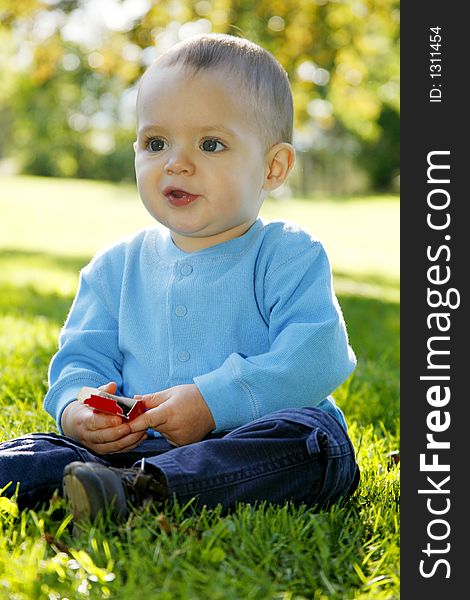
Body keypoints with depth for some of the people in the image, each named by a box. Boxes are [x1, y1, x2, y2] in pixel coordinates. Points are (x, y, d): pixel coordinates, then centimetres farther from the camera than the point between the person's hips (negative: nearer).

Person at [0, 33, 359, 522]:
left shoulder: (290, 256, -2)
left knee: (312, 437, -35)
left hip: (251, 447, -3)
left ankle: (139, 489, -44)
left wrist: (215, 400, -25)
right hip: (135, 446, 3)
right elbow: (81, 357, 11)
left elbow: (315, 357, -15)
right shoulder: (117, 266, 14)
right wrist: (75, 409, -13)